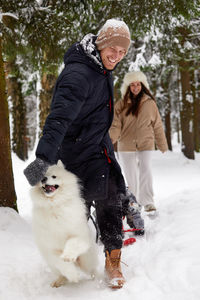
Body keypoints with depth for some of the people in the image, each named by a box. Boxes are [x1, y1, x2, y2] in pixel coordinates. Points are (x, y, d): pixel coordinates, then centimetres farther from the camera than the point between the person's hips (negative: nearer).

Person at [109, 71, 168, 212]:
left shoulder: (150, 103, 2)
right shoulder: (121, 105, 2)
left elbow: (157, 125, 9)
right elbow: (116, 126, -1)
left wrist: (163, 145, 15)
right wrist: (110, 138, -22)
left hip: (145, 144, -1)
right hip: (126, 147, 1)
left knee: (146, 170, -19)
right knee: (130, 176, 9)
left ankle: (148, 202, -16)